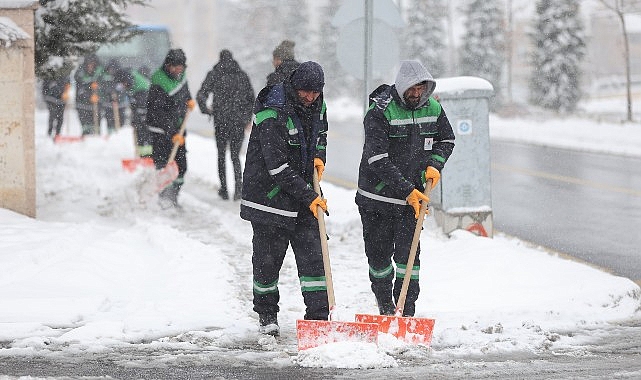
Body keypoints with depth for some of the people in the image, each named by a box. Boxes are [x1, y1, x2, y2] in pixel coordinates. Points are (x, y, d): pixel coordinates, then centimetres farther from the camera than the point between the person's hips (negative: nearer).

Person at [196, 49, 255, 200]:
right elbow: (251, 97, 7)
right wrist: (247, 116, 16)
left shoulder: (214, 74, 0)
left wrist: (206, 109, 9)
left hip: (221, 120, -2)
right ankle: (238, 184, -13)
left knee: (221, 156, 12)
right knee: (235, 155, 9)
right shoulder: (242, 75, 7)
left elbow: (201, 95, -7)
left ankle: (224, 189, 11)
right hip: (239, 121, 2)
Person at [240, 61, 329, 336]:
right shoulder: (272, 115, -22)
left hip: (305, 199, 6)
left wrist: (319, 156, 3)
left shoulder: (317, 106, 2)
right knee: (267, 261, 5)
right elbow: (278, 167, -24)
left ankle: (318, 317, 1)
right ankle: (266, 316, 22)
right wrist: (309, 197, -22)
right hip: (270, 197, -6)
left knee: (313, 257, -1)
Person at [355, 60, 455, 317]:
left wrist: (435, 164, -2)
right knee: (379, 254, 7)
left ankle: (406, 311, -1)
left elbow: (446, 140, 18)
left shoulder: (433, 109, -1)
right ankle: (384, 304, 30)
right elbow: (378, 160, -23)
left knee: (408, 253, -7)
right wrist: (406, 190, -27)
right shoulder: (380, 112, -18)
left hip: (412, 197, 3)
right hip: (377, 196, -3)